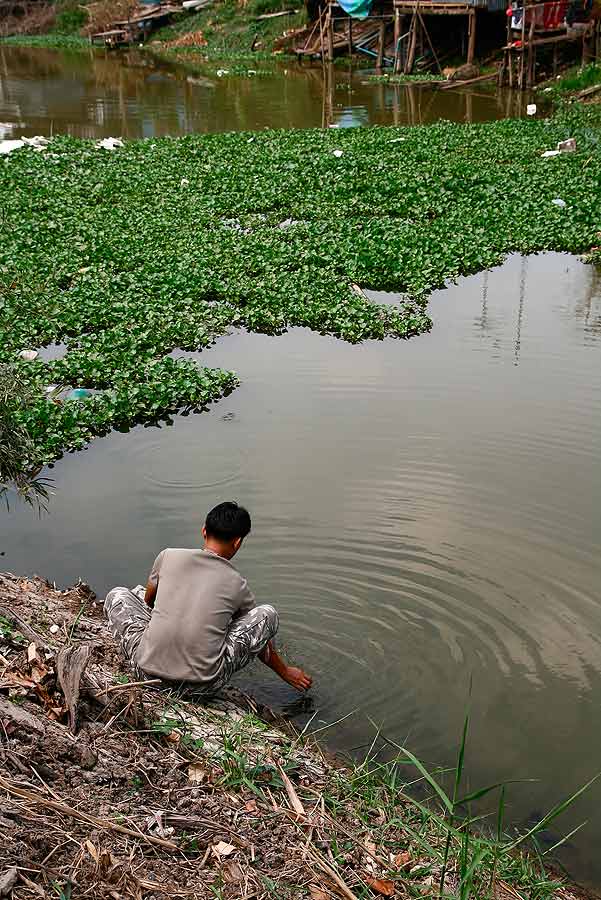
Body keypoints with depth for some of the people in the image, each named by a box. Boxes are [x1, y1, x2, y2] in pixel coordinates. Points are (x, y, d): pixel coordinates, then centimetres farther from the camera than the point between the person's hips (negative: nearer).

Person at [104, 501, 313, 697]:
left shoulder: (168, 556, 4)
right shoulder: (237, 584, 3)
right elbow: (257, 639, 19)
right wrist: (285, 672, 36)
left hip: (148, 672, 2)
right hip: (204, 685, -2)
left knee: (117, 595, 23)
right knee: (267, 614, 12)